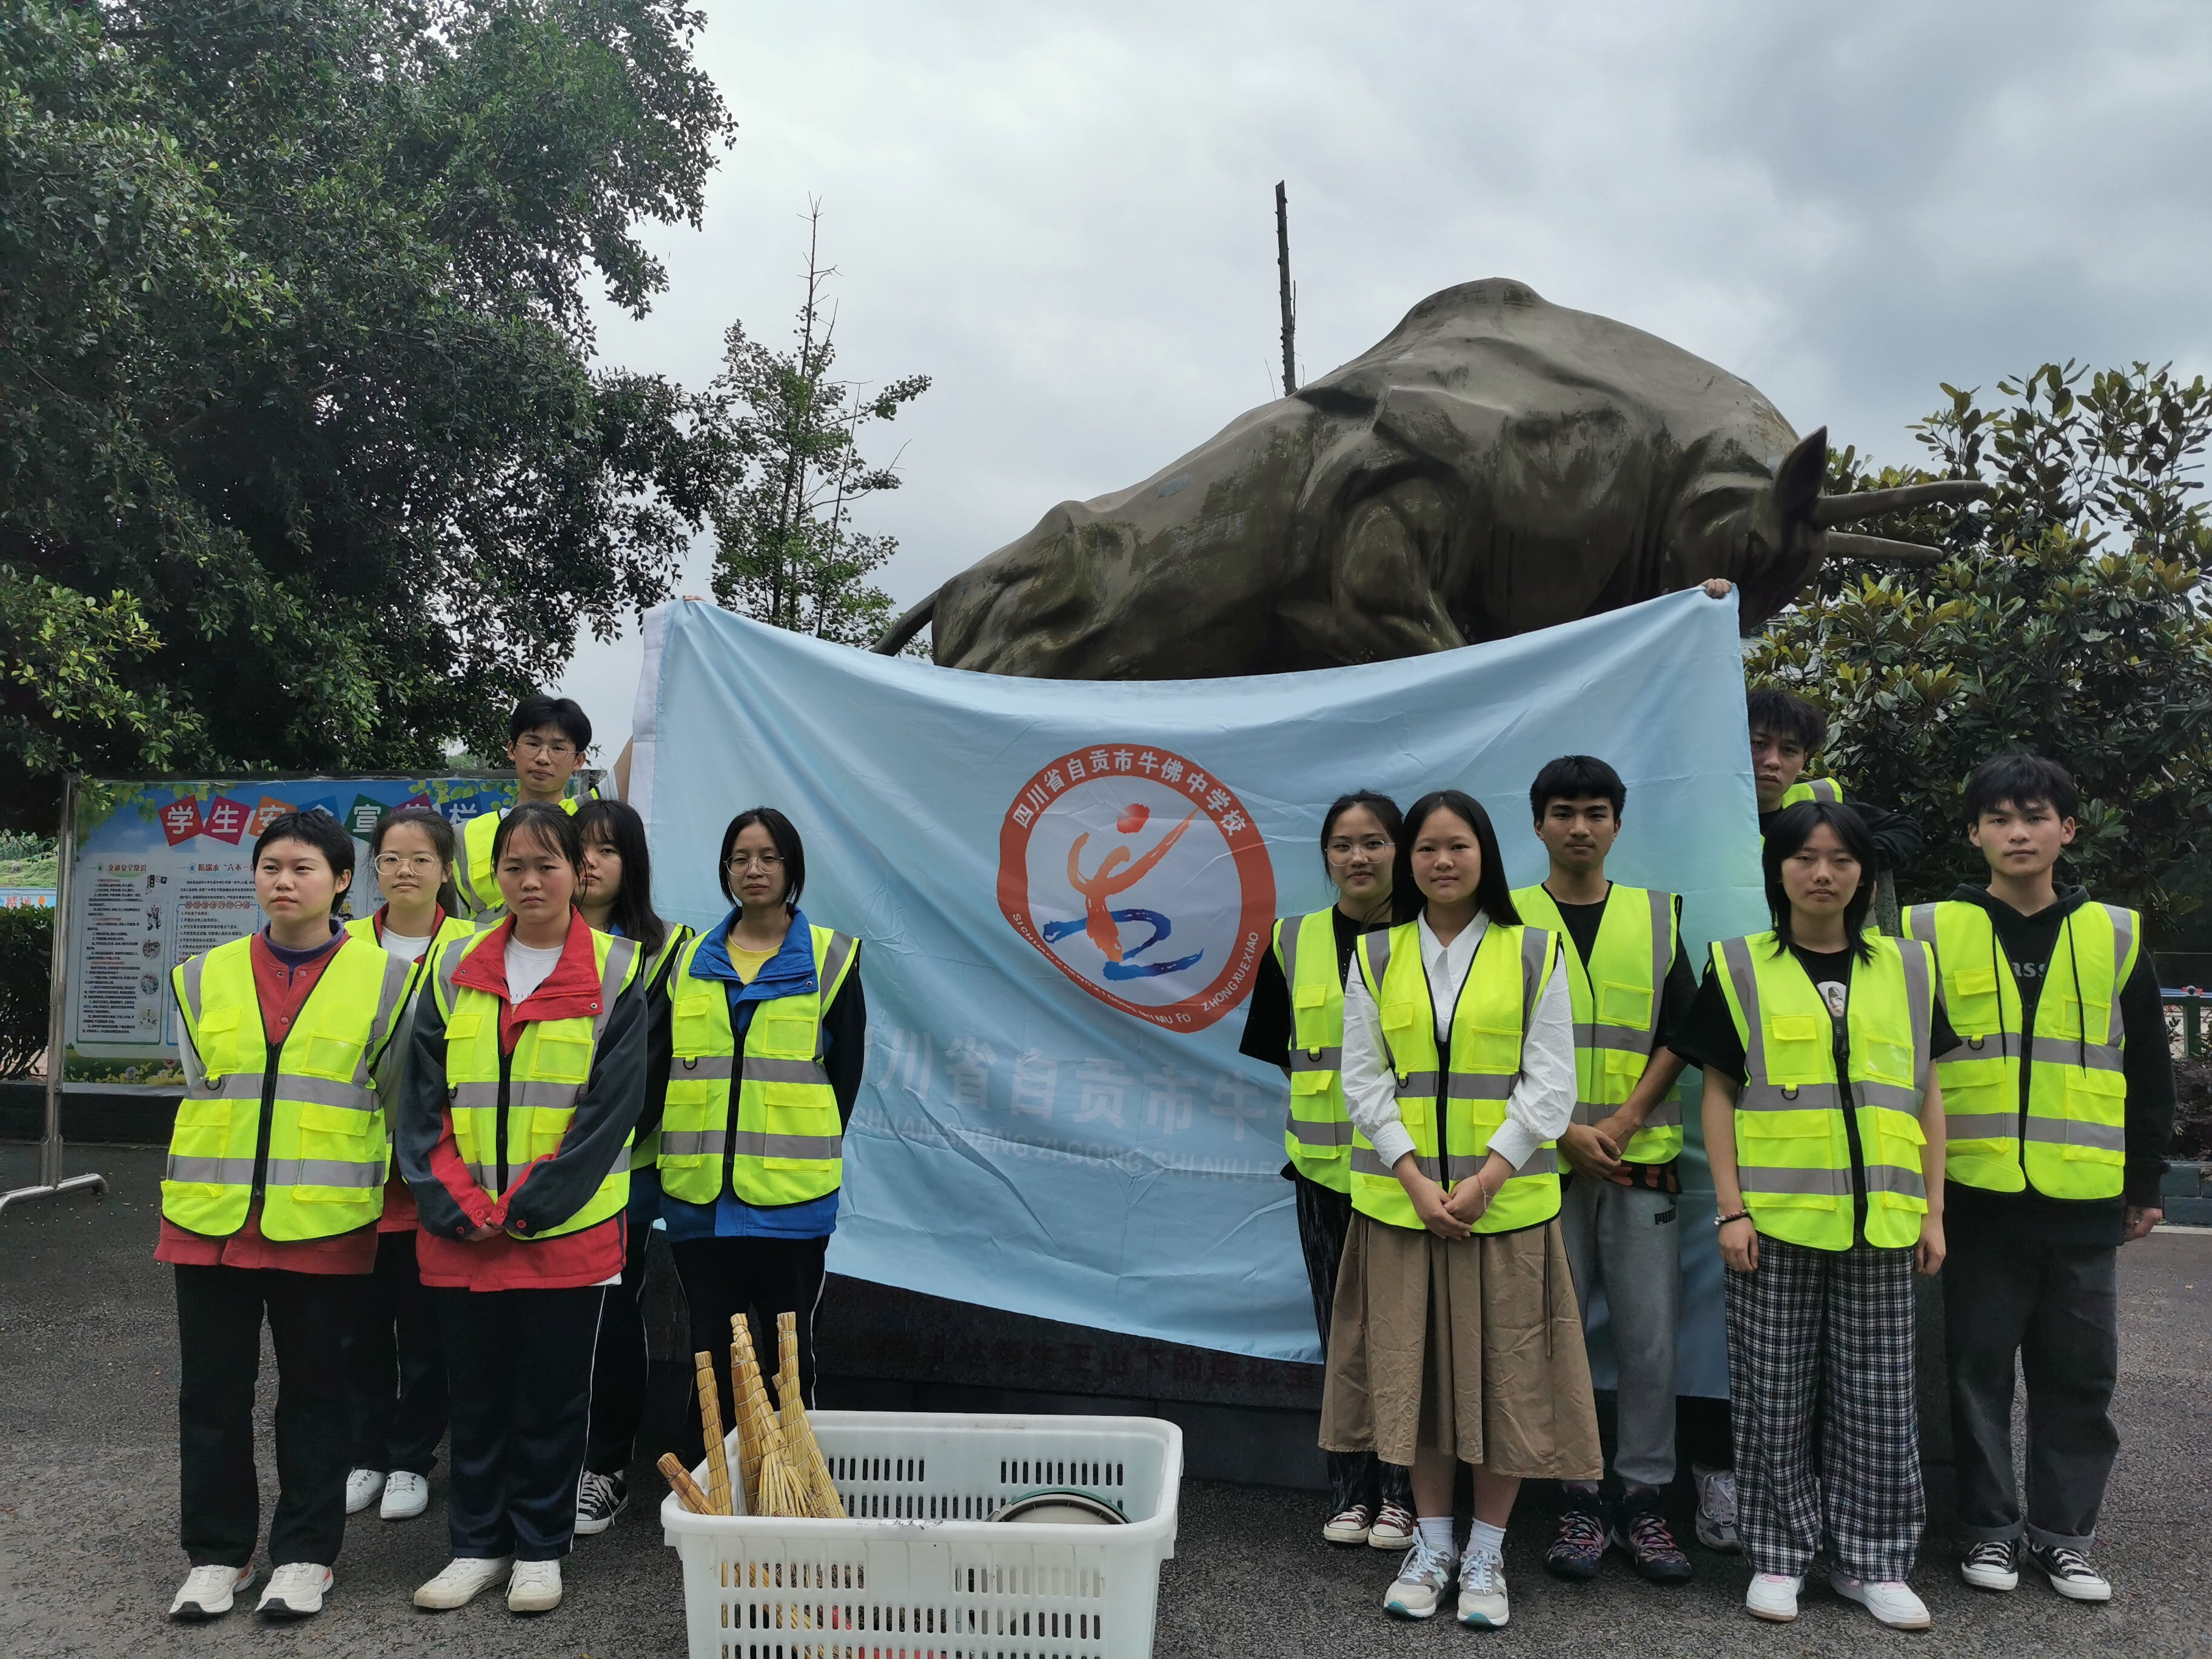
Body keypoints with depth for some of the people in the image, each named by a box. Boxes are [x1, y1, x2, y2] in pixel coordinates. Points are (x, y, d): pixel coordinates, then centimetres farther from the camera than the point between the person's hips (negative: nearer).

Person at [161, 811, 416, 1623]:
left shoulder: (384, 978, -2)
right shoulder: (204, 977, 6)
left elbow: (394, 1097, 5)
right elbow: (200, 1088, 14)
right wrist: (214, 1180, 13)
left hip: (324, 1222, -2)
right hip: (211, 1219, 3)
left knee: (314, 1390, 8)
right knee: (212, 1390, 10)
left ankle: (305, 1554, 21)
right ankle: (217, 1553, 25)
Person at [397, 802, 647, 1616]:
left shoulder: (615, 973, -4)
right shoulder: (456, 971, 6)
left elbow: (613, 1105, -10)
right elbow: (423, 1097, 3)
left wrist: (528, 1206, -13)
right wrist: (455, 1204, -8)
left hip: (569, 1229, -3)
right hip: (461, 1234, 3)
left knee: (552, 1393, 8)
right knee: (475, 1388, 13)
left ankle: (539, 1549, 25)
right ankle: (478, 1544, 29)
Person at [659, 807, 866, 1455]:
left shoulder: (830, 959, 1)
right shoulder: (690, 960, 10)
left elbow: (845, 1070, 2)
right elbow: (663, 1068, 13)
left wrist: (807, 1156, -1)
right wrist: (677, 1156, 5)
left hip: (789, 1196, -3)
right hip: (698, 1192, 3)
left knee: (787, 1351, 6)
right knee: (710, 1351, 10)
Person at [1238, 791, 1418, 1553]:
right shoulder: (1293, 943, 5)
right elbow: (1272, 1045, 14)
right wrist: (1332, 1079, 4)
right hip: (1325, 1167, 3)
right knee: (1342, 1331, 10)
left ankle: (1402, 1492, 18)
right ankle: (1350, 1490, 23)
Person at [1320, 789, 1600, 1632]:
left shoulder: (1534, 953, 1)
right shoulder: (1376, 957, 5)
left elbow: (1550, 1084, -3)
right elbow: (1364, 1080, 2)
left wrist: (1484, 1179, -13)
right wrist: (1417, 1180, -10)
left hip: (1507, 1200, -1)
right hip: (1401, 1200, 1)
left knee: (1504, 1371, 4)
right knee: (1415, 1366, 8)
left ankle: (1486, 1554, 21)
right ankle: (1431, 1545, 25)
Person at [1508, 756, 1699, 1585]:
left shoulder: (1659, 915, 9)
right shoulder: (1507, 920, 4)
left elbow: (1680, 1035, 5)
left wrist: (1622, 1122, -8)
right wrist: (1563, 1130, -10)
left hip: (1642, 1160, 1)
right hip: (1543, 1163, -1)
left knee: (1651, 1337, 4)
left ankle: (1642, 1501, 18)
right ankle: (1576, 1500, 16)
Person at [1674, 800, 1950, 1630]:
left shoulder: (1906, 968, 9)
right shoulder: (1740, 969, 2)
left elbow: (1926, 1097, 11)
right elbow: (1719, 1094, 1)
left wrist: (1932, 1212, 6)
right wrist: (1731, 1210, -6)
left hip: (1879, 1222, 2)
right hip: (1775, 1218, -2)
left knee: (1877, 1398, 8)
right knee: (1774, 1395, 5)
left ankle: (1873, 1561, 23)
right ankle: (1779, 1555, 19)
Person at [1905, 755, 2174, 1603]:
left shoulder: (2116, 935, 6)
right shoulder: (1932, 932, 1)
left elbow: (2149, 1071, 12)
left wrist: (2145, 1183, 11)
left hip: (2083, 1201, 2)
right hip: (1975, 1194, -1)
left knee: (2080, 1373, 9)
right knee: (1979, 1367, 7)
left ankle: (2064, 1530, 24)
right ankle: (1992, 1527, 21)